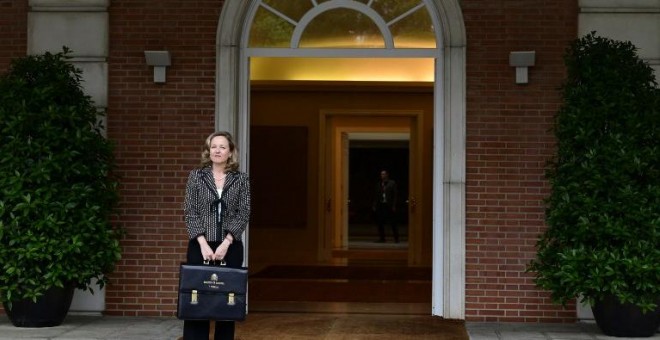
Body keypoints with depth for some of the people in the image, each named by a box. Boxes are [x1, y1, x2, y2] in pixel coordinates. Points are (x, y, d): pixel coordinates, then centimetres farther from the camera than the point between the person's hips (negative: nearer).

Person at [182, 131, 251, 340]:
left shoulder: (241, 179, 5)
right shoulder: (196, 176, 4)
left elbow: (243, 214, -2)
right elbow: (190, 212, -2)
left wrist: (226, 243, -13)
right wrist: (203, 244, -13)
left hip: (230, 247, 1)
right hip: (200, 246, 0)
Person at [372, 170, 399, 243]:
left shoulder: (392, 183, 1)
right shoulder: (378, 184, 12)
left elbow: (395, 195, -2)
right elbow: (376, 196, 13)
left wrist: (394, 206, -9)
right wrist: (374, 206, 5)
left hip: (389, 206, -4)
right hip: (380, 206, 4)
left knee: (393, 223, -2)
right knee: (380, 223, 2)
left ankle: (396, 239, 5)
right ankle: (382, 238, 10)